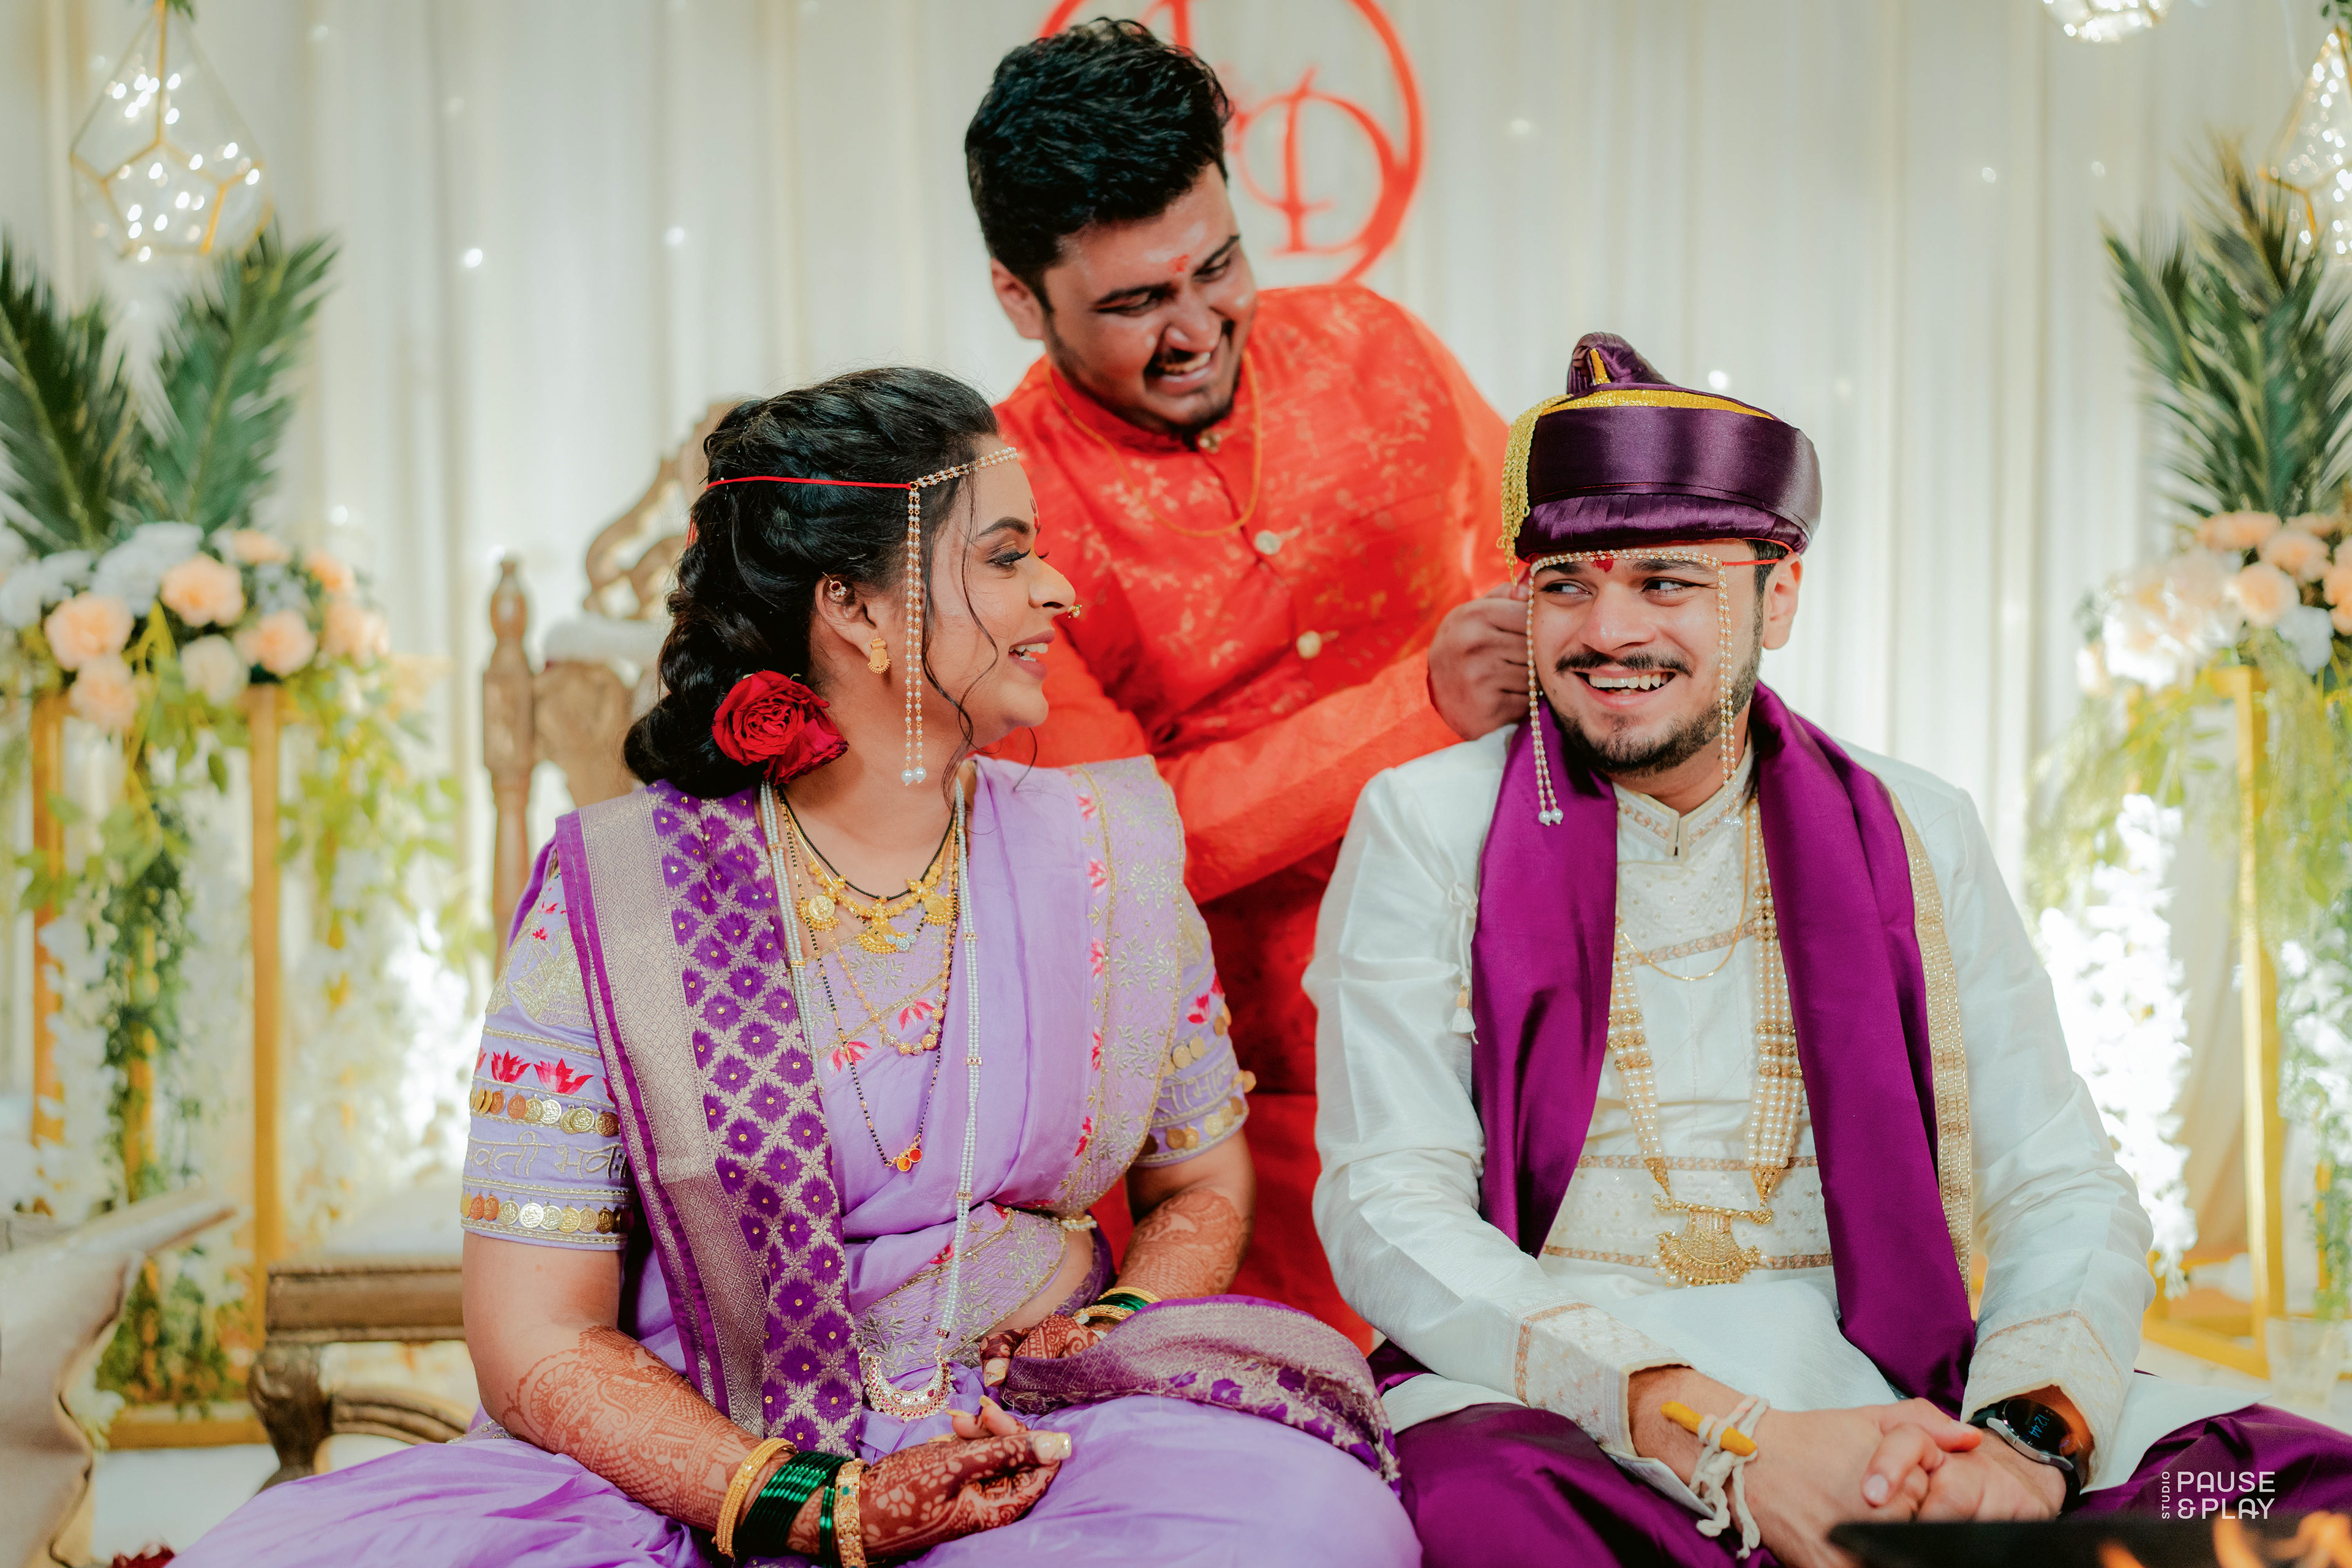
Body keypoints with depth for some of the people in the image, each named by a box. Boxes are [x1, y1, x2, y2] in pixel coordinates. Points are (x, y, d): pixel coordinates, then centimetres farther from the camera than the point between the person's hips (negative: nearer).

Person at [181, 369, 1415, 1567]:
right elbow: (538, 1344, -5)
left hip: (1037, 1456, 2)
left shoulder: (1106, 858, 6)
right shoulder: (608, 899, -3)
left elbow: (1203, 1185, 19)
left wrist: (1104, 1341, -4)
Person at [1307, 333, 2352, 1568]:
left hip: (1881, 1397, 3)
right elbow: (1387, 1212, -8)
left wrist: (2023, 1440, -17)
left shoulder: (1915, 837, 12)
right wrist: (1730, 1442, -21)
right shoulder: (1429, 827, 3)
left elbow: (2066, 1200, 7)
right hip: (1547, 1400, -3)